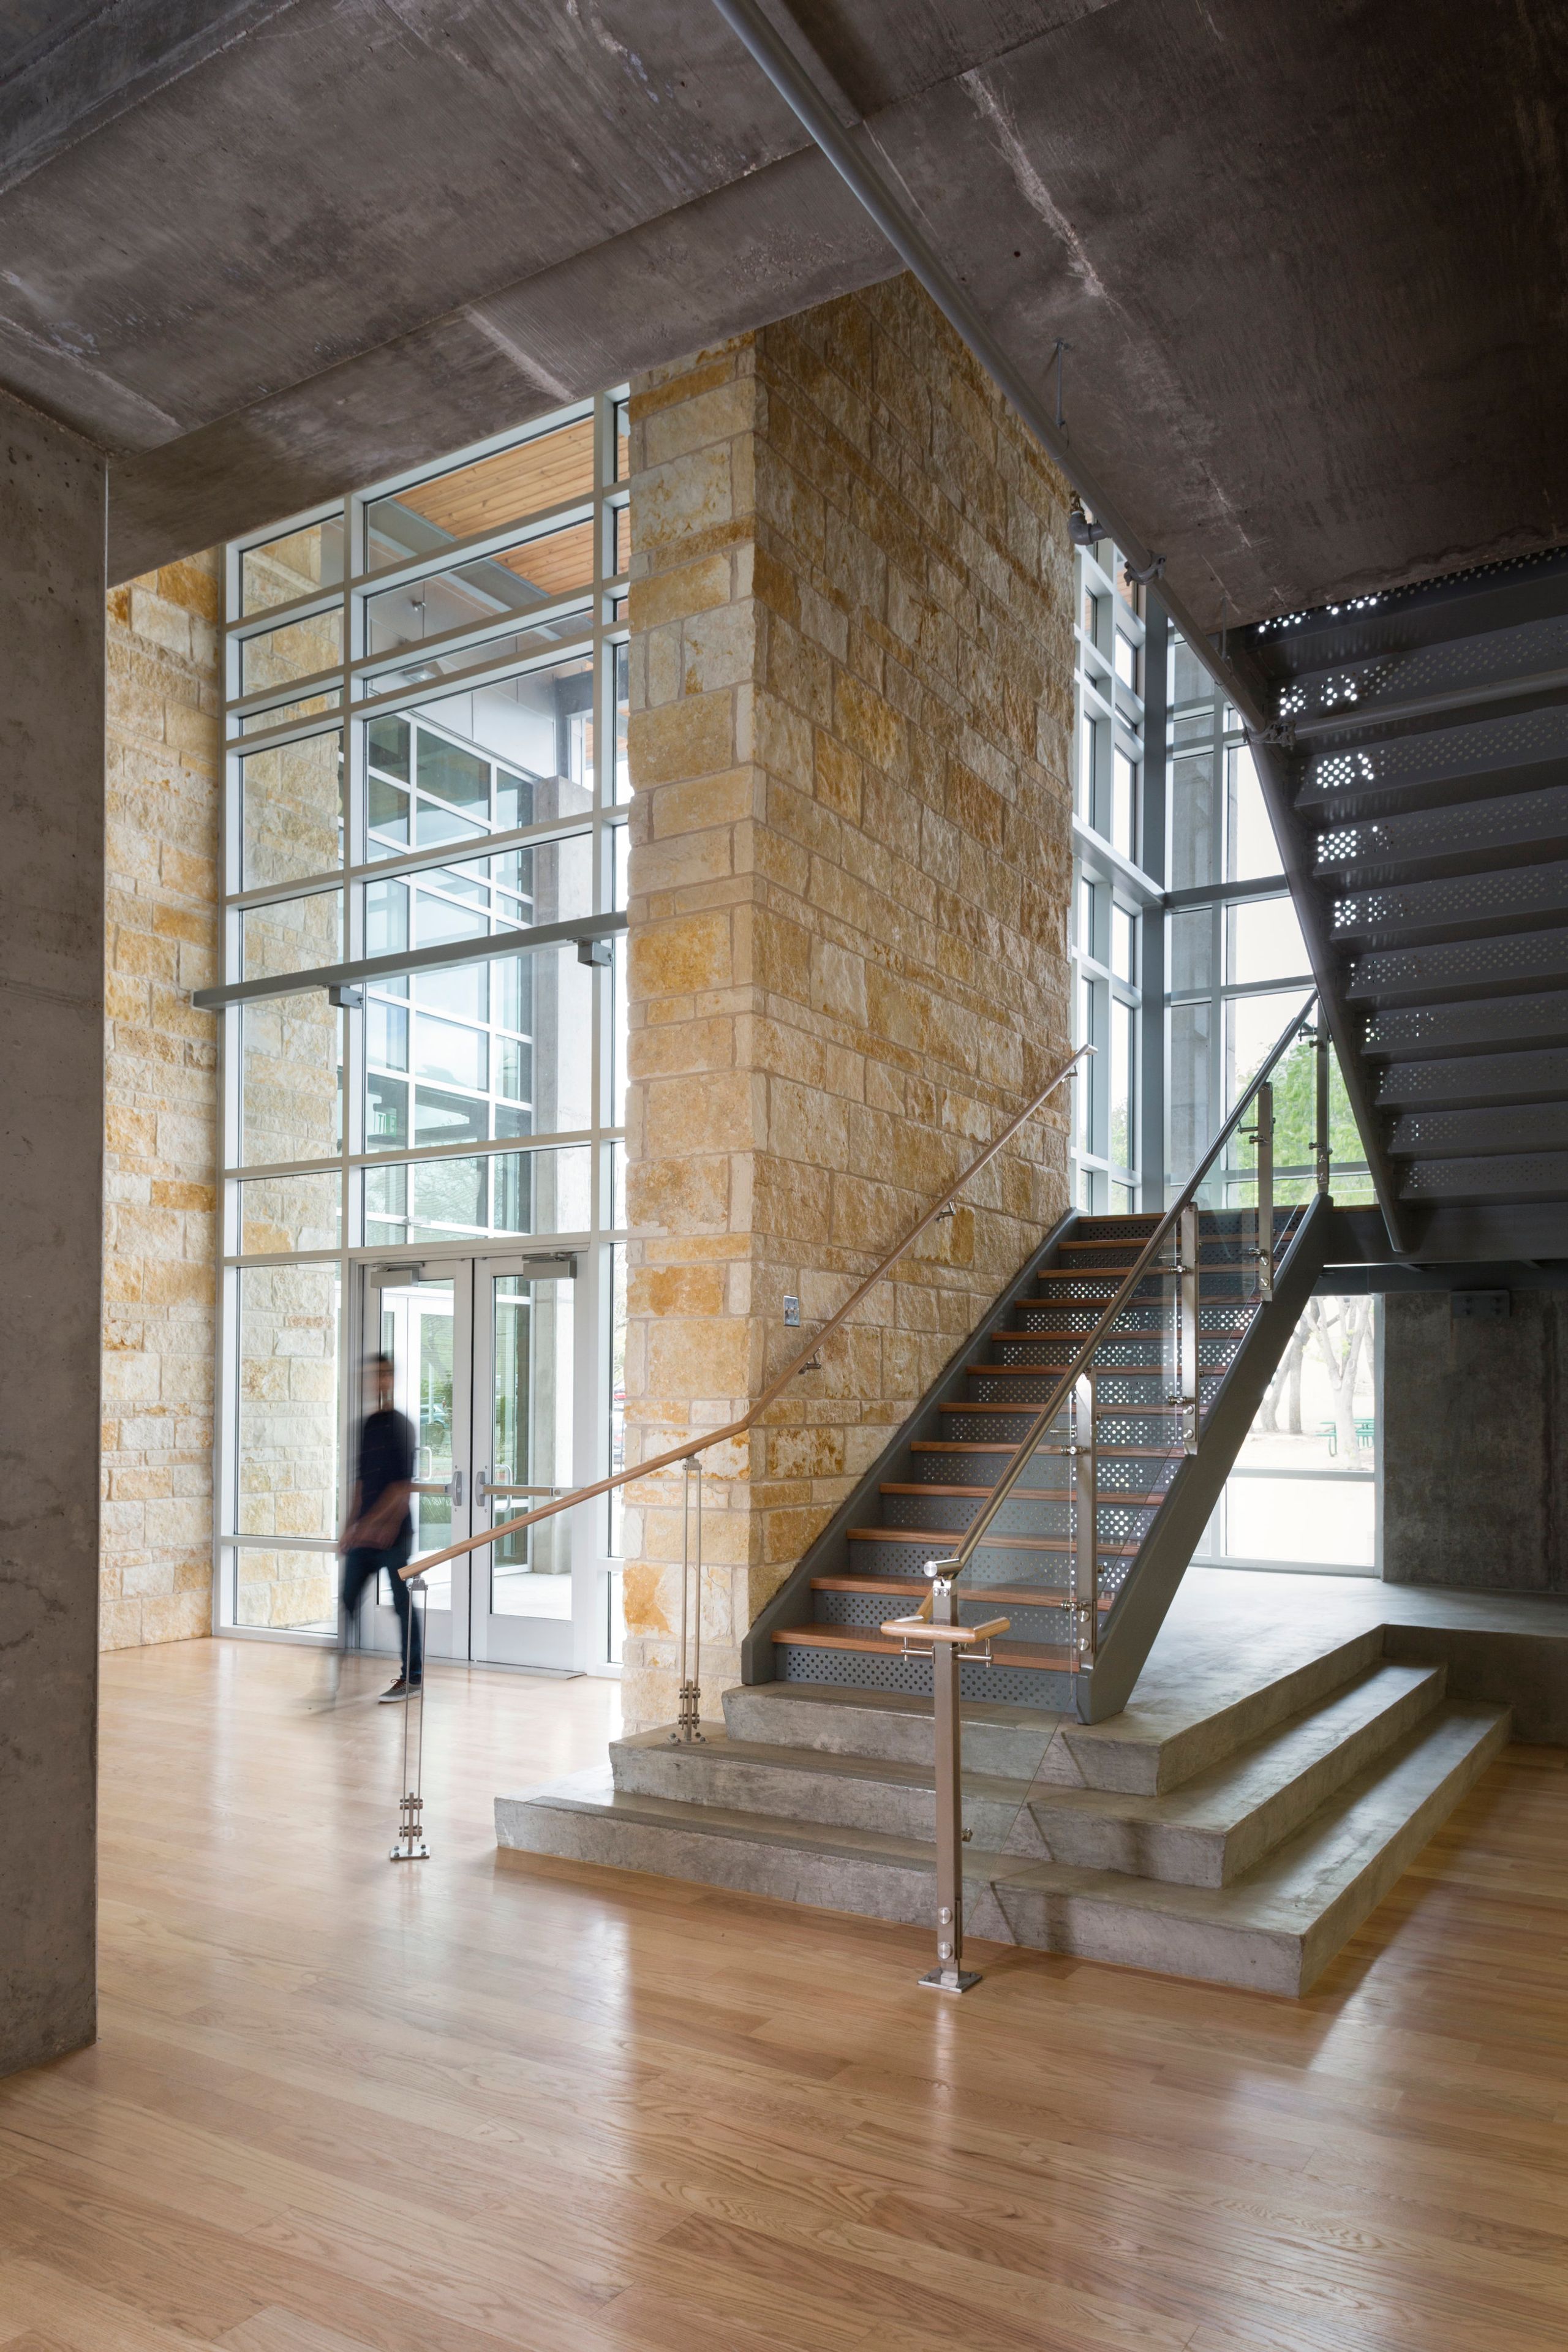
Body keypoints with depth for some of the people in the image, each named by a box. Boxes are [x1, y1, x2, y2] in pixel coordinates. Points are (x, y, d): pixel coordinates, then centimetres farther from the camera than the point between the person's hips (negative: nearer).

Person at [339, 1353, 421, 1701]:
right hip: (364, 1532, 6)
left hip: (392, 1531, -6)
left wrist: (372, 1522, -18)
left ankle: (411, 1677, 10)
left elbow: (402, 1484, -14)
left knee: (403, 1602, 1)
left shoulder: (399, 1424, -8)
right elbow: (361, 1481, 17)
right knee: (347, 1598, 4)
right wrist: (352, 1526, 12)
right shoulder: (364, 1426, 12)